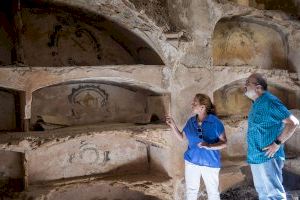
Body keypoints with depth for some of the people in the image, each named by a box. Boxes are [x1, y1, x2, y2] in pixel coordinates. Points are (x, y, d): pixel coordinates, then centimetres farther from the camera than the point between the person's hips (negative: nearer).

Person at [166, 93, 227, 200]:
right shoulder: (191, 121, -1)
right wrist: (172, 125, -4)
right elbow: (182, 137, 9)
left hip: (210, 163, -3)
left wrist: (209, 146, -28)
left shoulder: (215, 122, -14)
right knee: (191, 190, 15)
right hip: (191, 161, 3)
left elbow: (224, 143, -12)